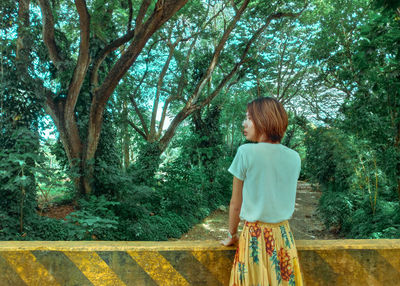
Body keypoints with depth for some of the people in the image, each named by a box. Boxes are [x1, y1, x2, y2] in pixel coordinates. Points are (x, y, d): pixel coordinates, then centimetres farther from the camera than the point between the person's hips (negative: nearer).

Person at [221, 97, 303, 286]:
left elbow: (235, 204, -6)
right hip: (284, 234, 4)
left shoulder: (246, 152, -13)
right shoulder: (294, 157, 0)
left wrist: (231, 236, 8)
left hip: (255, 235, -4)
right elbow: (286, 201, 10)